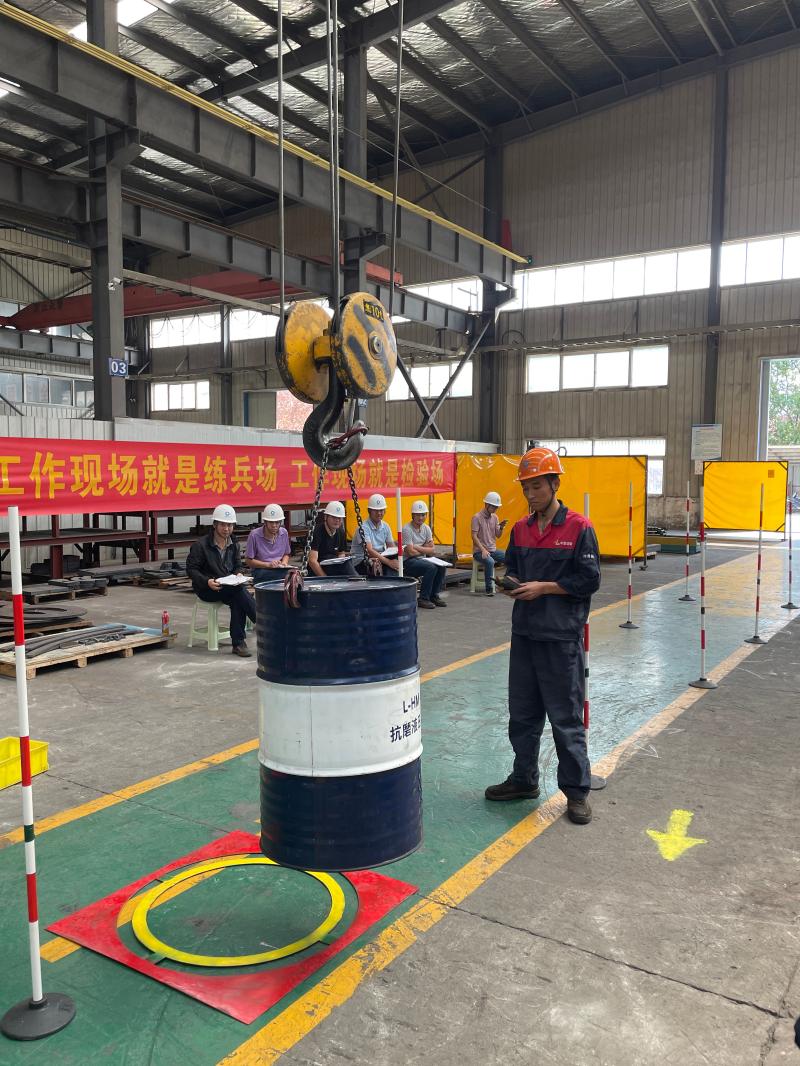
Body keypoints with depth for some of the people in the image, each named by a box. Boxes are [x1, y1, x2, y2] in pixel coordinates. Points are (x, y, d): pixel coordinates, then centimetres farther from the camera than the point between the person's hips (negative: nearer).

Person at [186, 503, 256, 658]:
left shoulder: (233, 544, 11)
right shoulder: (200, 545, -7)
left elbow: (237, 565, 21)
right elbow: (191, 569, -6)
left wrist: (238, 574, -4)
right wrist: (207, 581, -23)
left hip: (229, 586, 5)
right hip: (206, 588, -5)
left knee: (237, 601, -30)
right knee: (239, 591, -30)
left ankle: (238, 643, -24)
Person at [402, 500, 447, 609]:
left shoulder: (426, 528, 8)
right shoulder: (407, 529, -13)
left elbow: (431, 550, 3)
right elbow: (410, 552, -18)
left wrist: (417, 547, -11)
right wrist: (424, 549, -3)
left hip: (422, 559, 7)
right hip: (408, 562, -7)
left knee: (441, 567, -17)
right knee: (431, 567, -28)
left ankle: (434, 595, -2)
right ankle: (423, 599, -17)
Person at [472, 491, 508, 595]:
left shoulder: (495, 517, 9)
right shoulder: (477, 517, -9)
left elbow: (498, 535, 11)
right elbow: (474, 536, -14)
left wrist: (501, 528, -11)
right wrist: (483, 550, -24)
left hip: (493, 550, 6)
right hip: (479, 551, -6)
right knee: (490, 562, -36)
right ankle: (489, 589, -25)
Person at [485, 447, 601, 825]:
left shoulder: (579, 528, -9)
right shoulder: (521, 529, 9)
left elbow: (589, 580, -10)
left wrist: (543, 587, -15)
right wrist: (512, 584, -2)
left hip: (561, 637, -6)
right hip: (524, 633, 6)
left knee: (566, 717, 2)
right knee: (522, 713, 15)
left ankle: (576, 790, 16)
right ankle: (524, 779, 31)